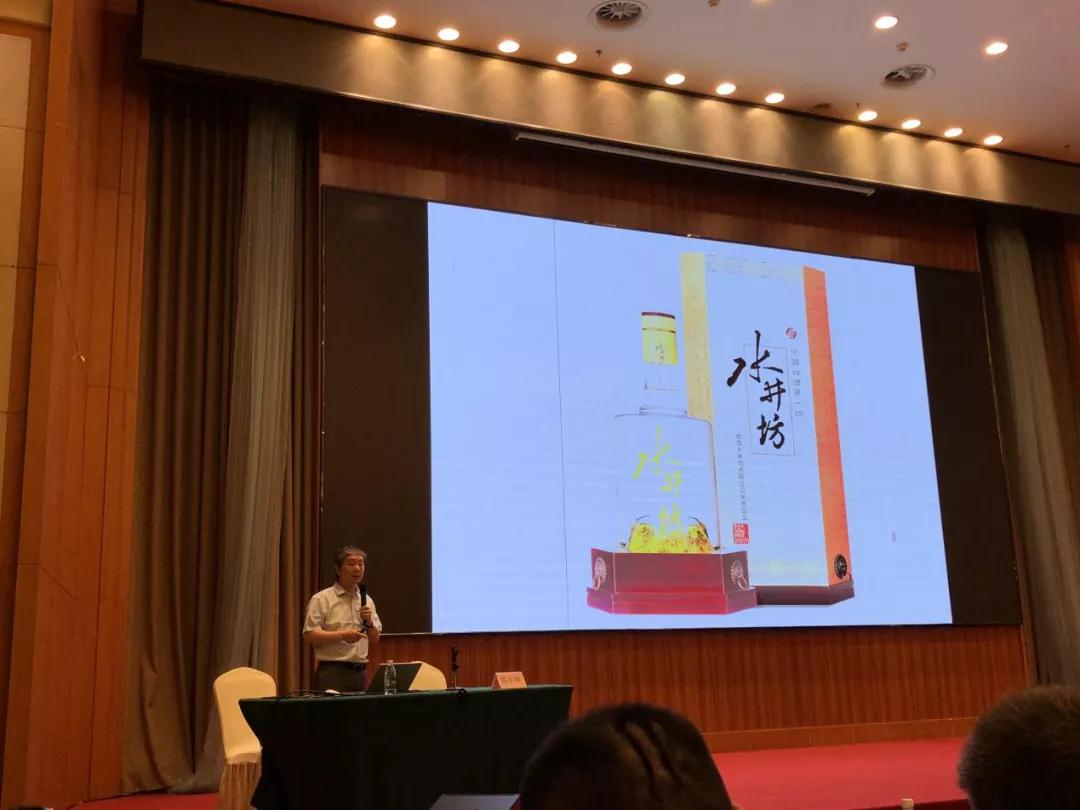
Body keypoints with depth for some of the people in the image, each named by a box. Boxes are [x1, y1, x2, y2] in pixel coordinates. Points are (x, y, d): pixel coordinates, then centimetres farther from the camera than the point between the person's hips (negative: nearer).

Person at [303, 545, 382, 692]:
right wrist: (342, 636, -21)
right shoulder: (321, 599, -3)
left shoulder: (367, 601, 15)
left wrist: (369, 623, -3)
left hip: (361, 673, 6)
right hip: (332, 673, -5)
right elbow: (309, 635, -11)